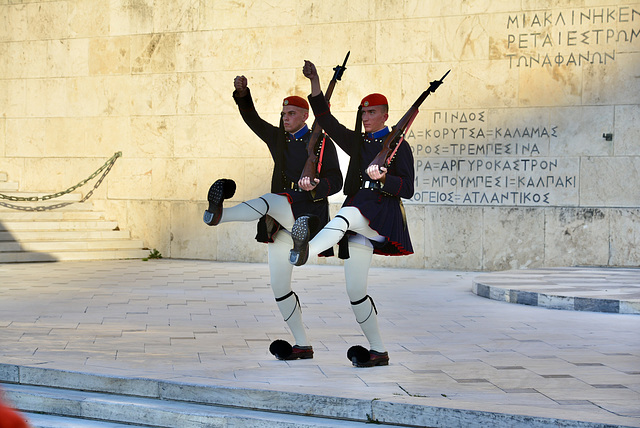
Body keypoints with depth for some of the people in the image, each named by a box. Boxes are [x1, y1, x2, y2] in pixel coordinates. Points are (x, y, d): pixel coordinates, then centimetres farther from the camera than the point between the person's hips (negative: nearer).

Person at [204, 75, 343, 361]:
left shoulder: (322, 143, 2)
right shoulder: (278, 138, 18)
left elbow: (336, 181, -3)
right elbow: (252, 118, 23)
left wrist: (316, 187, -24)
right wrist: (242, 93, 6)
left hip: (306, 211, -7)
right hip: (280, 222, 7)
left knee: (269, 201, -36)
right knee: (279, 286, 3)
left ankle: (219, 215, -64)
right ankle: (302, 346, 10)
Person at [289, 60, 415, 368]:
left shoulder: (398, 147, 5)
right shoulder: (357, 143, 20)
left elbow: (407, 190, -1)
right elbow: (327, 121, 10)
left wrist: (383, 179, -20)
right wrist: (315, 83, 0)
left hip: (383, 215, -6)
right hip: (358, 221, 6)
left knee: (345, 215, -40)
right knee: (355, 292, 1)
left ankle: (305, 250, -68)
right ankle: (378, 351, 11)